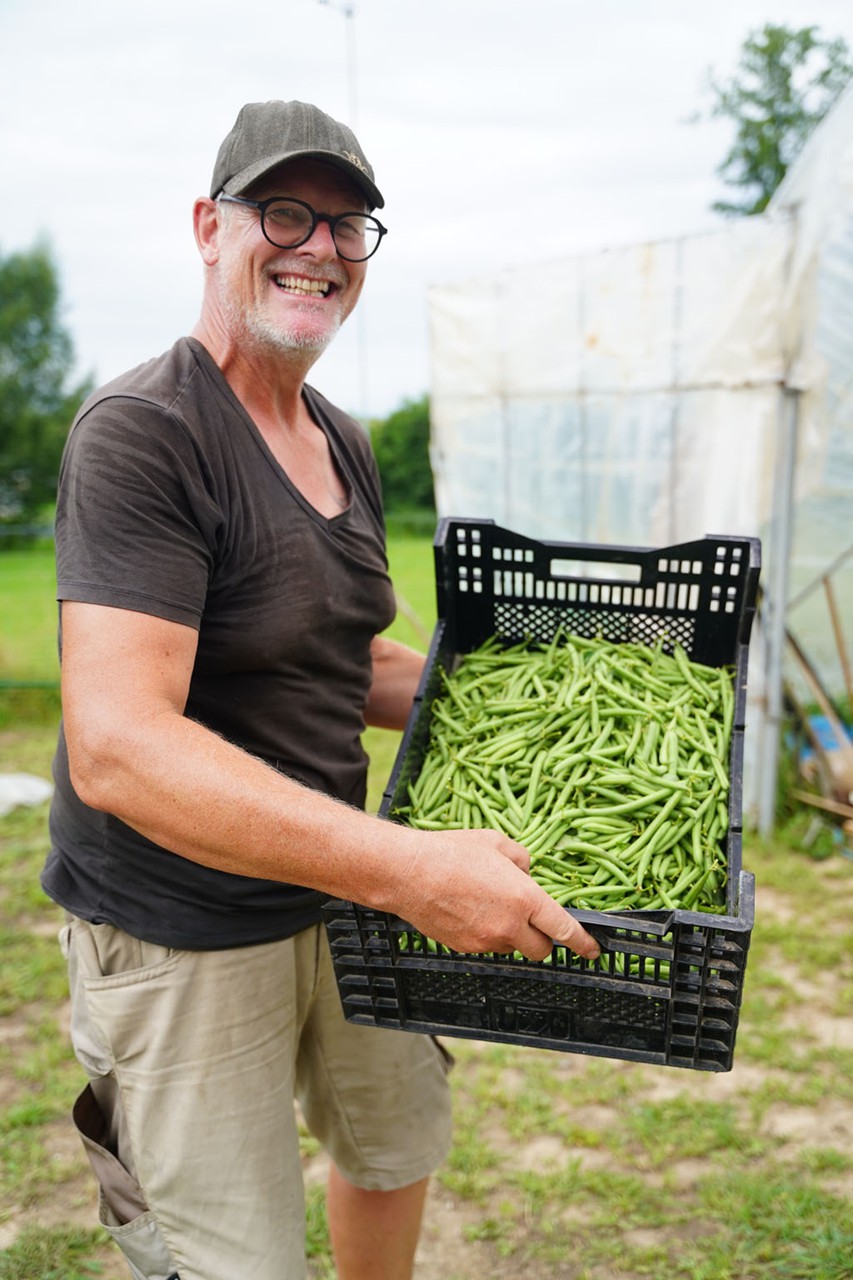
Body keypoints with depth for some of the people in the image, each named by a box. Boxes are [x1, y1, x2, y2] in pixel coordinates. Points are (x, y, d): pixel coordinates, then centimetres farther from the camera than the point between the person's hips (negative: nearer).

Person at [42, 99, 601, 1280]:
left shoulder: (343, 443, 6)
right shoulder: (141, 433, -21)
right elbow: (118, 748, -32)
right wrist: (407, 869, -36)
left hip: (334, 890, 9)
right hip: (182, 935, -8)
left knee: (402, 1138, 27)